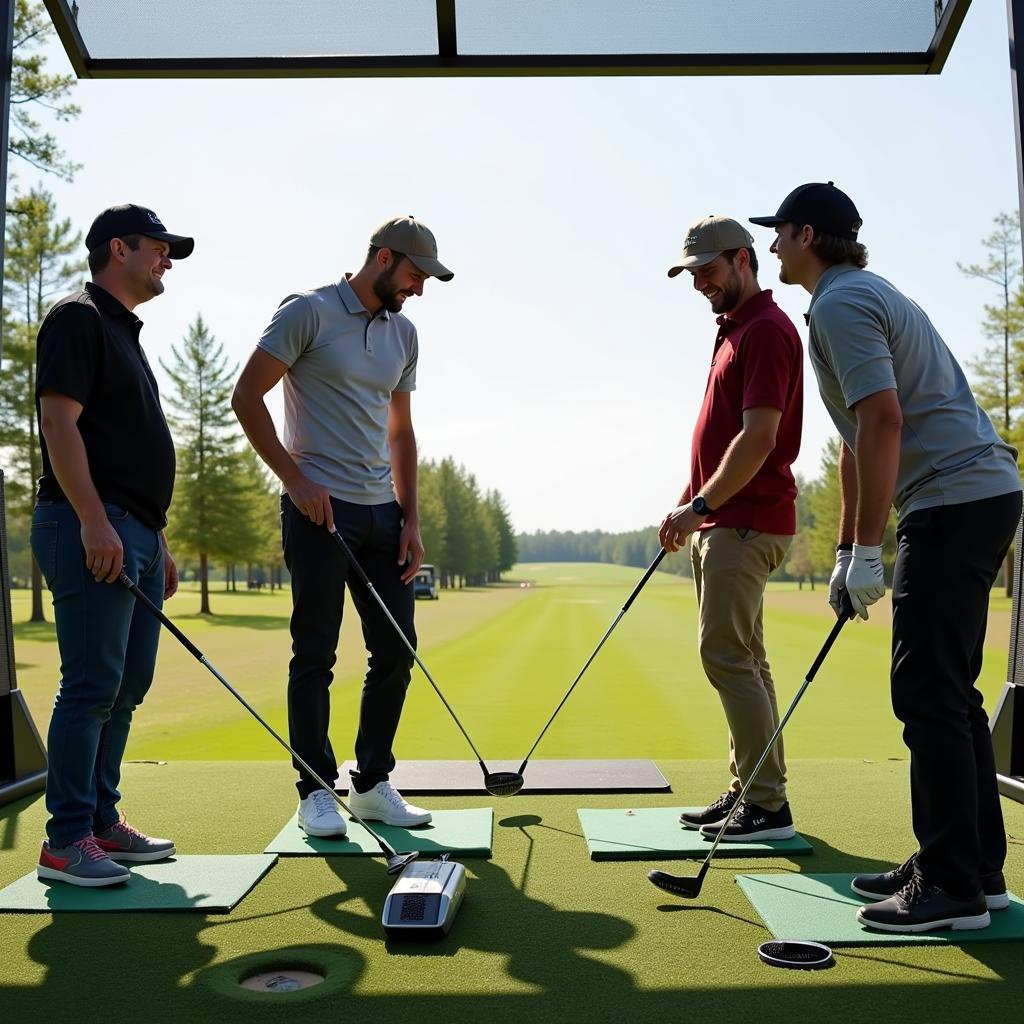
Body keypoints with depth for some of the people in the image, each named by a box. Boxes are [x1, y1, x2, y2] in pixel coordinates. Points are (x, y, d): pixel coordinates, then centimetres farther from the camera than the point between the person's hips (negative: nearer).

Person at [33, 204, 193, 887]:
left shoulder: (126, 334, 24)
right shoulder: (78, 318, -4)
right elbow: (59, 421, -15)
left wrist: (159, 541, 22)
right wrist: (93, 520, -23)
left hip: (135, 534, 10)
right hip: (93, 529, -10)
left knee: (127, 686, 11)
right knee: (92, 685, -9)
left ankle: (102, 822, 19)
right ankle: (66, 842, -1)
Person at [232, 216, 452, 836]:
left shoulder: (403, 334, 15)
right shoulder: (309, 312, -5)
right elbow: (247, 397, -7)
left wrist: (411, 520, 10)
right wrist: (296, 479, -12)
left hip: (382, 512, 7)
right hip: (319, 507, -6)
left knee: (397, 651, 6)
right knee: (316, 655, 0)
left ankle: (372, 784, 18)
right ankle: (316, 790, 11)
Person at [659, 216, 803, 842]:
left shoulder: (767, 331, -13)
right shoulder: (734, 332, 19)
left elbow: (758, 438, -21)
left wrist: (700, 506, -18)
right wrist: (688, 506, 19)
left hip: (745, 523, -10)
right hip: (723, 521, 10)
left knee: (726, 656, -10)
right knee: (743, 660, 11)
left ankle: (769, 805, -4)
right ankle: (748, 791, 18)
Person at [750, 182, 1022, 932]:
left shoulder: (840, 304, -10)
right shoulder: (866, 294, 23)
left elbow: (883, 421, -21)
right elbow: (859, 439, 23)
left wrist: (867, 548, -18)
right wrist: (846, 548, 22)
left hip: (953, 501, -10)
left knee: (928, 694, -6)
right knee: (950, 691, 13)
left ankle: (953, 885, 1)